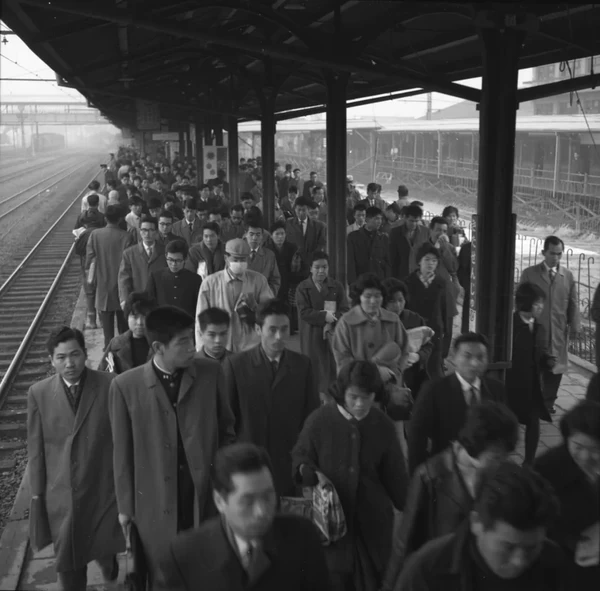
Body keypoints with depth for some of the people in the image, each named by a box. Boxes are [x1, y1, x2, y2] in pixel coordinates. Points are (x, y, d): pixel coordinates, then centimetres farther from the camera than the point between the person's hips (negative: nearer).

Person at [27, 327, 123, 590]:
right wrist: (37, 494, 2)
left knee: (104, 547, 15)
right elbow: (36, 449, 0)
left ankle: (108, 562, 52)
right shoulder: (38, 393, -5)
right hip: (61, 495, 1)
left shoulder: (110, 386, -11)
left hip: (104, 489, -1)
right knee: (67, 562, 11)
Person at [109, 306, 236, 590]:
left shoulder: (210, 372, -6)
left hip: (207, 496, 1)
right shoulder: (125, 386, -11)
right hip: (156, 503, -1)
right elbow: (123, 452, -3)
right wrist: (126, 505, 2)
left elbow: (226, 429, 6)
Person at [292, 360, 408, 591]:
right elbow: (299, 457, 2)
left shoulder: (384, 426, -4)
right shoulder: (319, 420, -11)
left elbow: (394, 475, 5)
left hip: (373, 519, 2)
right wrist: (313, 473, -18)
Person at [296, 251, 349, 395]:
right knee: (317, 370, 0)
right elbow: (304, 312, -9)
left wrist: (331, 323, -16)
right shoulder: (303, 288, 2)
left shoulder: (337, 286, 6)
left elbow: (345, 310, -1)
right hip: (312, 336, -1)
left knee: (335, 368, 0)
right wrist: (324, 316, -18)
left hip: (334, 333, 2)